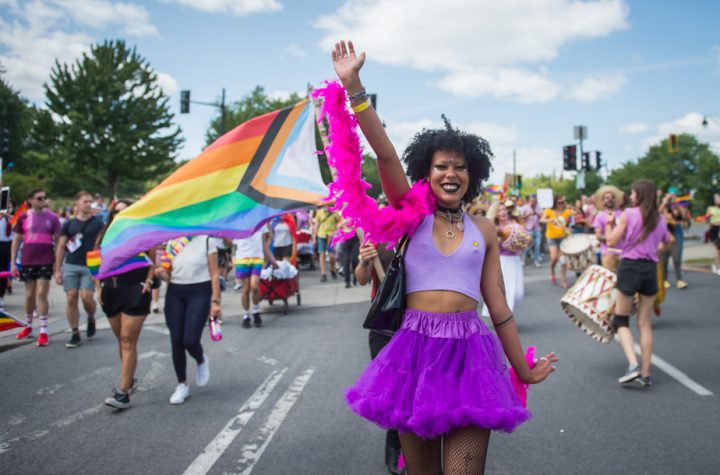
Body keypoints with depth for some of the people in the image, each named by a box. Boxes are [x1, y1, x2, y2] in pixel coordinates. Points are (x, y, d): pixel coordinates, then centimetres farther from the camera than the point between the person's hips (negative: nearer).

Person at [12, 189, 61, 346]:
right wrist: (13, 262, 2)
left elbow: (58, 240, 2)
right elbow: (16, 240, 7)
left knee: (41, 295, -5)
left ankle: (43, 331, -2)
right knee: (29, 295, 12)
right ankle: (28, 326, 30)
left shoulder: (52, 217, -1)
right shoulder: (24, 217, 2)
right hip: (27, 262, 2)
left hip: (46, 261, -2)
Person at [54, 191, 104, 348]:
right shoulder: (69, 224, 8)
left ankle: (91, 319, 21)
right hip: (70, 266, 2)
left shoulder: (98, 224, 4)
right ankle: (75, 334, 9)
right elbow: (61, 247, 9)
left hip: (90, 266, -2)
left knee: (87, 297, -11)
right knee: (71, 299, 0)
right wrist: (57, 270, 4)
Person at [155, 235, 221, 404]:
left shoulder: (206, 240, -2)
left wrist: (215, 301, -7)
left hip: (199, 292, -4)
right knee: (176, 341, 3)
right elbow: (169, 275, 13)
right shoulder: (171, 242, 8)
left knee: (190, 340, -14)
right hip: (174, 293, 4)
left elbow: (214, 274, -2)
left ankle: (201, 361, 22)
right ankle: (182, 385, 18)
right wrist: (162, 274, -10)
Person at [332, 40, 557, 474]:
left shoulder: (484, 230, 7)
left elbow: (498, 305, 11)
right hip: (415, 349, 0)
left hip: (469, 352, 1)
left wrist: (524, 370, 15)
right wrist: (353, 85, -21)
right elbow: (385, 154, -12)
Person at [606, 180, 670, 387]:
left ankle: (633, 364, -13)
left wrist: (609, 225, 11)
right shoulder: (660, 219, 8)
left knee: (621, 320, 6)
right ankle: (646, 373, 11)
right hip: (650, 269, 4)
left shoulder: (629, 214, -7)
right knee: (645, 323, 10)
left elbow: (611, 241, -7)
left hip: (630, 267, -4)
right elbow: (666, 243, 17)